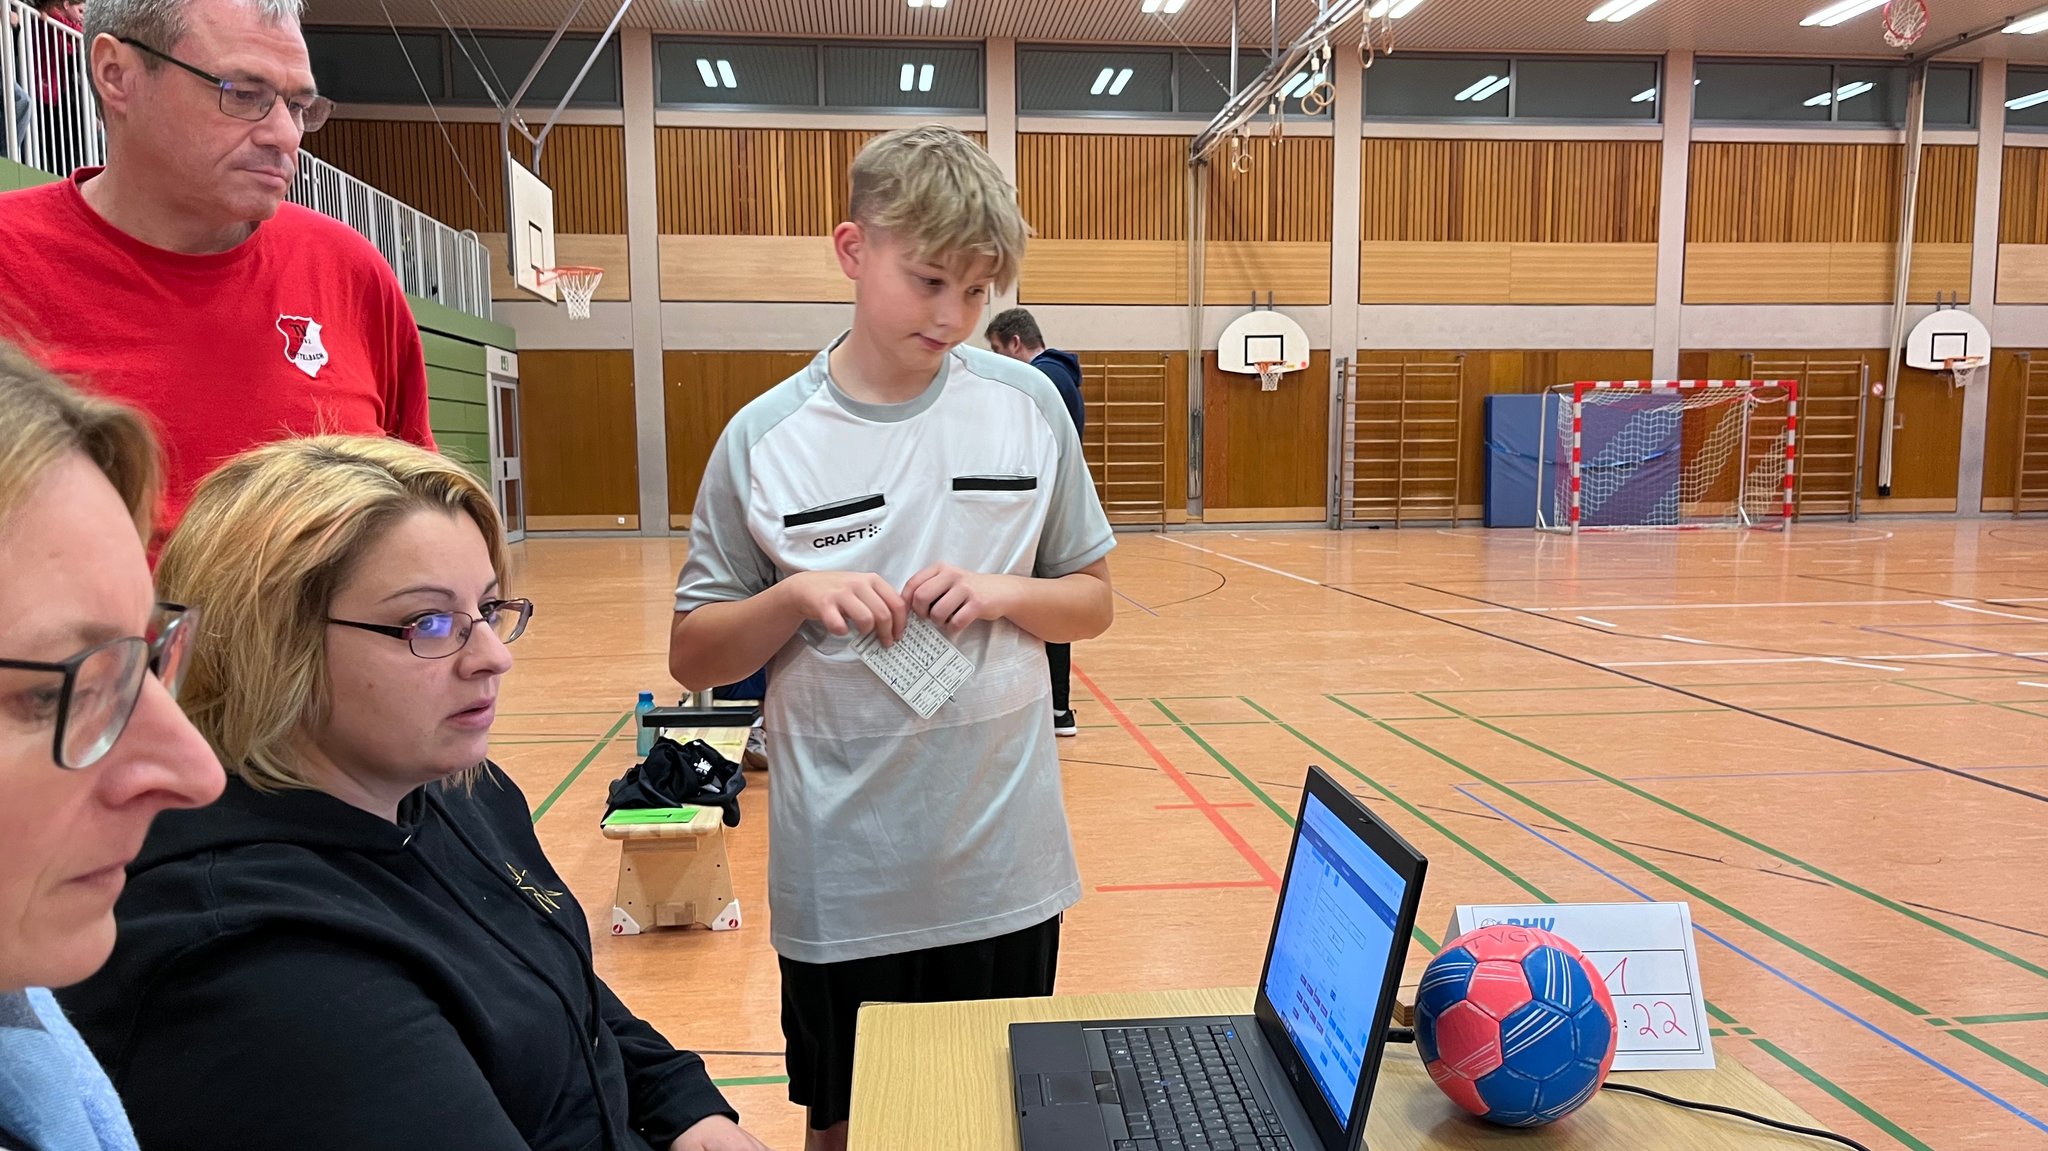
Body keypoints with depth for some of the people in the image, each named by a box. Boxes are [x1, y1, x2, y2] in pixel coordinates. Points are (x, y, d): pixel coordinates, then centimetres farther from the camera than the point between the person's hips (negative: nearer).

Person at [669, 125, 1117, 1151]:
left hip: (1006, 869, 1)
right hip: (841, 885, -1)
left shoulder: (1028, 406, -3)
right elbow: (693, 658, -1)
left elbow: (1093, 602, 6)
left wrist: (1002, 593, -14)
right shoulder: (764, 440, -7)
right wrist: (796, 595, -19)